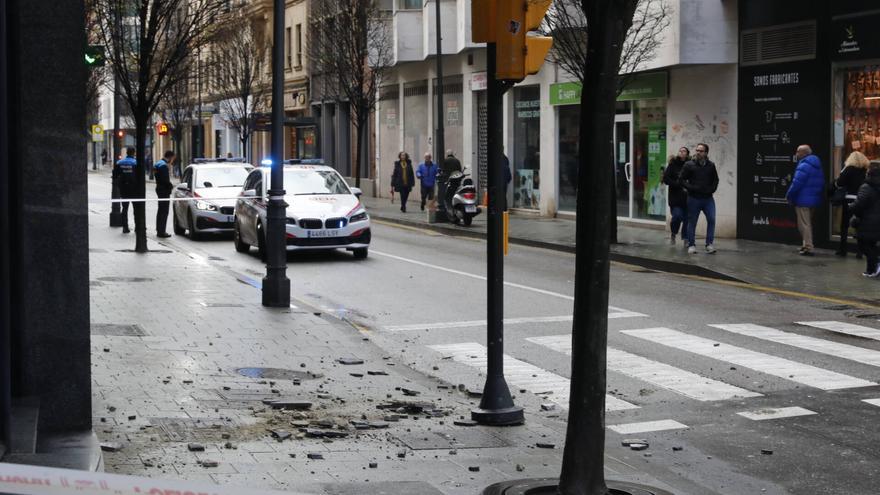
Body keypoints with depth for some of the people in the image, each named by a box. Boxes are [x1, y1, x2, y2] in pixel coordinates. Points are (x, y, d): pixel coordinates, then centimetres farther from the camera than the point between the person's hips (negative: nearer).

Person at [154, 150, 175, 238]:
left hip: (160, 189, 11)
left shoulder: (159, 163, 13)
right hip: (164, 190, -11)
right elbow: (165, 180, -23)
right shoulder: (164, 165, -19)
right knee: (164, 211, -7)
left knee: (161, 211, 18)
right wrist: (170, 186, -7)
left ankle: (159, 230, 26)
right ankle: (161, 232, -7)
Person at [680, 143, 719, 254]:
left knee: (711, 220, -7)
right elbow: (681, 179, -3)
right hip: (694, 198, -2)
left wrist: (712, 189, -1)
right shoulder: (689, 165, -3)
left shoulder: (711, 165, 7)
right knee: (692, 222, 3)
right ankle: (691, 245, 13)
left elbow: (715, 180, 17)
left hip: (708, 198, 2)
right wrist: (691, 188, -14)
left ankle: (709, 244, 2)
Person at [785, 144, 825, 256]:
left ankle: (808, 248, -8)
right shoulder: (817, 166, 12)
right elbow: (821, 183, 15)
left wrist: (789, 196, -10)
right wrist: (819, 196, 21)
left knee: (804, 224, -5)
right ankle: (807, 245, 26)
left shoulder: (804, 166, -18)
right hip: (814, 200, 9)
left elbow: (796, 184, -22)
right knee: (808, 223, 19)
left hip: (803, 200, -9)